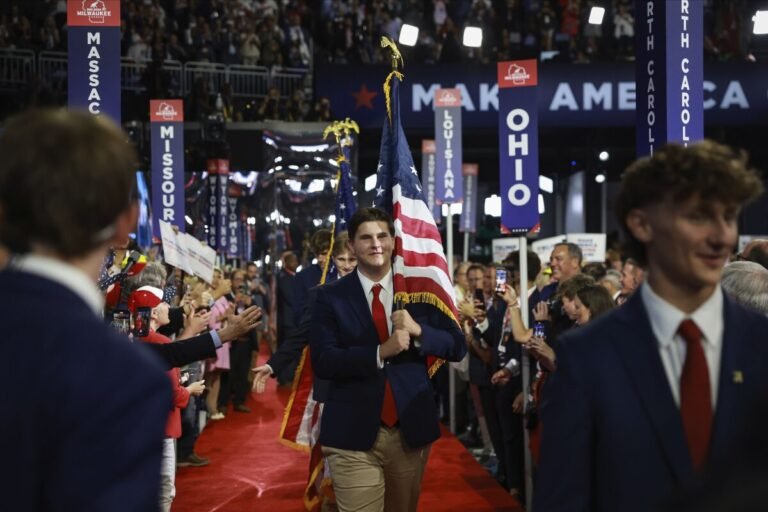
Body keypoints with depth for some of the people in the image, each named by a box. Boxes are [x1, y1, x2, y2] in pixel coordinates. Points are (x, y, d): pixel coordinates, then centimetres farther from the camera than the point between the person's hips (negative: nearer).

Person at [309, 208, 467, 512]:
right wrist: (380, 352, -23)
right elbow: (322, 362, -11)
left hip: (411, 430, 3)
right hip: (353, 435, -3)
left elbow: (457, 347, 2)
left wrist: (419, 331, -16)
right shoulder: (331, 297, -2)